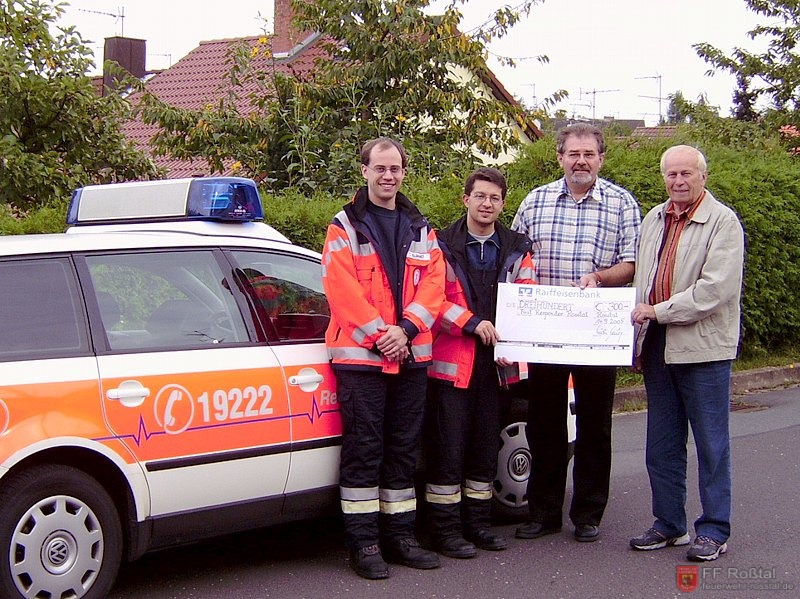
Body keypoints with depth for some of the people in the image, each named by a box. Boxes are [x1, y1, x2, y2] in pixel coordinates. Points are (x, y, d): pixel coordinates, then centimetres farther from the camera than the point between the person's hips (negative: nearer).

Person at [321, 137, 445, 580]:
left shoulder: (421, 230, 14)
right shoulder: (345, 227, 1)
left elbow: (433, 285, 4)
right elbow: (342, 289, -9)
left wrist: (405, 329, -11)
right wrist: (378, 335, -15)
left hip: (410, 355, 5)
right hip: (359, 354, -5)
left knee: (404, 448, 9)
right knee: (363, 449, -3)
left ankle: (399, 535, 18)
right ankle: (363, 542, 2)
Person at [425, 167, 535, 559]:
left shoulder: (517, 250, 12)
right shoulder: (443, 246, 0)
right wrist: (472, 323, -17)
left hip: (496, 361, 4)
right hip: (452, 360, -4)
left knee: (486, 448, 11)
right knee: (448, 449, -3)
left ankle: (478, 523, 22)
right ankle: (445, 528, 5)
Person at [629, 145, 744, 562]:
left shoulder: (723, 222, -7)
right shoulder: (653, 220, 14)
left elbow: (716, 288, -17)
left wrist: (659, 311, -16)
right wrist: (639, 336, 9)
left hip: (702, 347, -6)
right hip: (657, 346, 7)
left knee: (711, 444, 2)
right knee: (661, 444, 12)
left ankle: (714, 531, 10)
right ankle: (669, 524, 23)